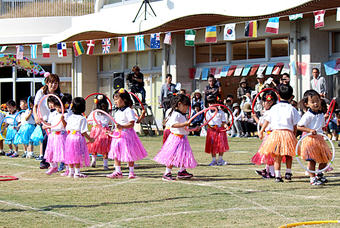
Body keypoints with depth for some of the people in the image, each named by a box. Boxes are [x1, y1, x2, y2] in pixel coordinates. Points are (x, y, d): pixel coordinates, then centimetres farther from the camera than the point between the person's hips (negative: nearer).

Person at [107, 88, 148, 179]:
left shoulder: (128, 111, -13)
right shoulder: (117, 112, 15)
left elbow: (131, 124, -20)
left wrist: (121, 126, -29)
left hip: (127, 134, -8)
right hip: (118, 134, 8)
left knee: (129, 154, -1)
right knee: (115, 153, 5)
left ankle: (131, 172, 9)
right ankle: (118, 172, 11)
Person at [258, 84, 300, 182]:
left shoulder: (274, 108, 5)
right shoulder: (292, 109, 0)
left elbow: (267, 121, 10)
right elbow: (295, 125, 1)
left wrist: (261, 132, 18)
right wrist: (294, 134, 13)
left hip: (275, 132, 1)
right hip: (288, 133, -1)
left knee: (277, 156, 3)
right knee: (288, 155, 16)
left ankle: (277, 175, -2)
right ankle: (288, 173, 15)